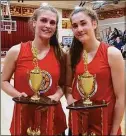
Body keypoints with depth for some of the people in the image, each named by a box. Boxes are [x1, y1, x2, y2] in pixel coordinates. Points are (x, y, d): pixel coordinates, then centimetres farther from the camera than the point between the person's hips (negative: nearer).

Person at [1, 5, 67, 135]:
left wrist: (56, 96, -11)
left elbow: (62, 84, 9)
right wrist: (18, 95, -15)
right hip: (25, 116, -1)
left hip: (52, 116, 2)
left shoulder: (60, 54, -1)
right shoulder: (16, 51, -7)